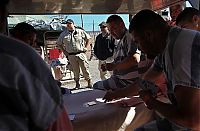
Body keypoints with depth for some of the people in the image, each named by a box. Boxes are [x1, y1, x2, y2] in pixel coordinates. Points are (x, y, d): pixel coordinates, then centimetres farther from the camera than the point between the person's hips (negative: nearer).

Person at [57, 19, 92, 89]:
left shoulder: (80, 32, 4)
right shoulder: (63, 34, 6)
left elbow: (88, 38, 15)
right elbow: (59, 43, 17)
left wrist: (86, 47, 6)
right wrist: (64, 51, 7)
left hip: (81, 54, -1)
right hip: (71, 56, 1)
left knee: (85, 69, 0)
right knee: (75, 71, 6)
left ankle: (89, 82, 13)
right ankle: (77, 84, 19)